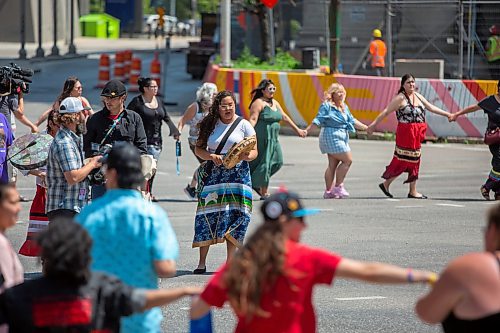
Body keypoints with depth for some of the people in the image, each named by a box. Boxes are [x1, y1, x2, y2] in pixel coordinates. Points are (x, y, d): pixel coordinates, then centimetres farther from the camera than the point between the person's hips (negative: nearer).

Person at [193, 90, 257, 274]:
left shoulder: (243, 125, 4)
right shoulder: (210, 125, 9)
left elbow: (254, 151, 3)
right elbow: (198, 148, 8)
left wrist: (247, 156, -20)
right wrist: (211, 156, -11)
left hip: (237, 174, -1)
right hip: (213, 174, 1)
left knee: (234, 214, -6)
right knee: (208, 214, -6)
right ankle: (202, 262, 0)